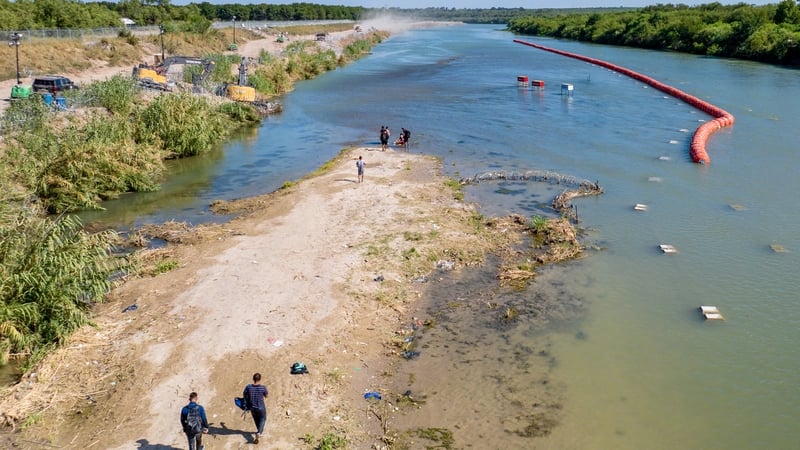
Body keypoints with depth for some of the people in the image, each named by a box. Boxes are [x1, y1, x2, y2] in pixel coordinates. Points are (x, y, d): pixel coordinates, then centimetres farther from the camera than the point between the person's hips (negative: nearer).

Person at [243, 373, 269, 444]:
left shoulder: (248, 387, -20)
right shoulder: (263, 387, -25)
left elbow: (244, 396, -2)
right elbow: (266, 396, -5)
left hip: (252, 408, 2)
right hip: (261, 408, -2)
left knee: (256, 419, 28)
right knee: (263, 419, 23)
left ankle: (260, 432, 48)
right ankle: (259, 433, 3)